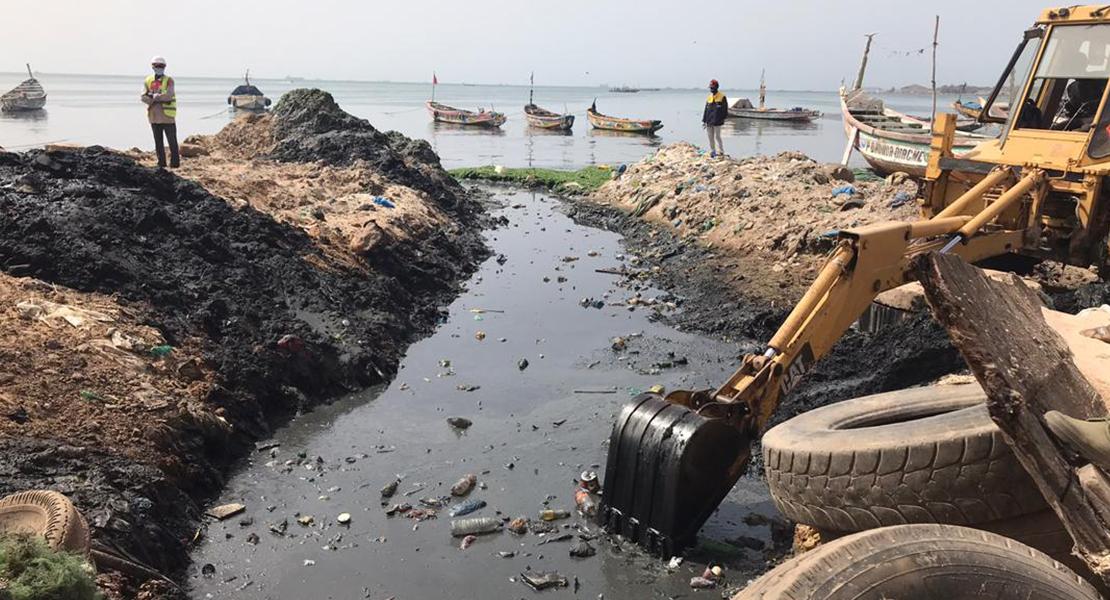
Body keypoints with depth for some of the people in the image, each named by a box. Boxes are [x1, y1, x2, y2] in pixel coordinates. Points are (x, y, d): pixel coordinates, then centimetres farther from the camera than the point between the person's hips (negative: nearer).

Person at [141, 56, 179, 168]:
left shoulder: (169, 80, -3)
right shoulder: (148, 81, 9)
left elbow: (169, 95, -18)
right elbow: (144, 97, -1)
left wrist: (154, 96, -12)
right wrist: (161, 99, -15)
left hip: (167, 116, -4)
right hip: (154, 116, 5)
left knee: (172, 141, -1)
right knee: (158, 141, 10)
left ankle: (175, 162, 5)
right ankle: (161, 163, 17)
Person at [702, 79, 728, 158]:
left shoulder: (722, 97, -4)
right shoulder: (709, 98, 13)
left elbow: (725, 110, -4)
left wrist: (722, 119, -10)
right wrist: (704, 120, 12)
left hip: (717, 122, -6)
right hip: (709, 122, 6)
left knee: (717, 137, -8)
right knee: (710, 137, 9)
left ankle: (720, 152, -2)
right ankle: (712, 152, 17)